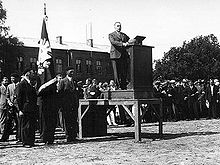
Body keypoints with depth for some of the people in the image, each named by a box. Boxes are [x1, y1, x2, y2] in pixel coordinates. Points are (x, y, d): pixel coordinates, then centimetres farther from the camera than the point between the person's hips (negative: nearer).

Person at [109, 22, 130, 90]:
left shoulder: (124, 35, 24)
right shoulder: (111, 35, 9)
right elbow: (113, 42, -10)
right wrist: (122, 44, -24)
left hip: (124, 55, 4)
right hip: (115, 55, -4)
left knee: (124, 73, -1)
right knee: (116, 72, -7)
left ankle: (124, 87, 1)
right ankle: (118, 86, -5)